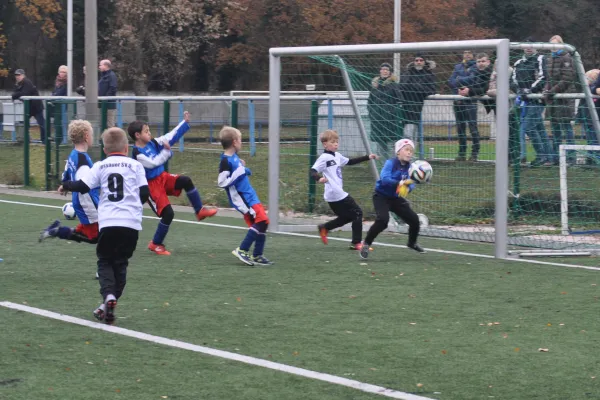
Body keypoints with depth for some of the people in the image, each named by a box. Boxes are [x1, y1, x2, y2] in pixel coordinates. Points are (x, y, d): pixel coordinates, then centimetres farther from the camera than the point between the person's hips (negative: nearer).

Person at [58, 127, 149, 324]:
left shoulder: (101, 166, 8)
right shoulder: (135, 165, 7)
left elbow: (83, 186, 0)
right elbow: (145, 193, 2)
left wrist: (66, 185, 19)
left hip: (108, 223, 0)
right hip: (131, 223, 0)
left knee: (105, 262, 12)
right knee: (120, 263, 15)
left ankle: (108, 296, -13)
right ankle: (110, 302, 7)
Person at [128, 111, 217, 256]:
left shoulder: (153, 143, 1)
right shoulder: (137, 153, -18)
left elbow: (172, 136, 2)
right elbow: (153, 163, -24)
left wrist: (185, 122, -2)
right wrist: (166, 151, -17)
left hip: (163, 178, 6)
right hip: (152, 185, -6)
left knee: (186, 180, -21)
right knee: (168, 213, -12)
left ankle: (200, 211, -5)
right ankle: (156, 244, 8)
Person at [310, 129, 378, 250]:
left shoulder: (337, 156, 16)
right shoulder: (324, 158, -11)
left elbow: (350, 162, 27)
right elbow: (313, 171, -19)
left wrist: (367, 157, 23)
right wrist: (319, 178, -41)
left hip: (339, 194, 9)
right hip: (337, 195, -9)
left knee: (346, 217, 20)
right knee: (357, 213, -2)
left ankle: (324, 228, 25)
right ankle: (356, 243, 0)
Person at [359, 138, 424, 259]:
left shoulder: (409, 167, -2)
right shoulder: (390, 163, -18)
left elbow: (411, 184, -6)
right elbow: (384, 179, -31)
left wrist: (407, 188, -30)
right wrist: (400, 183, -42)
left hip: (395, 198, 6)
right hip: (381, 196, -6)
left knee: (414, 219, 6)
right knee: (383, 220, -29)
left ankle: (412, 243, 35)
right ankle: (366, 244, -12)